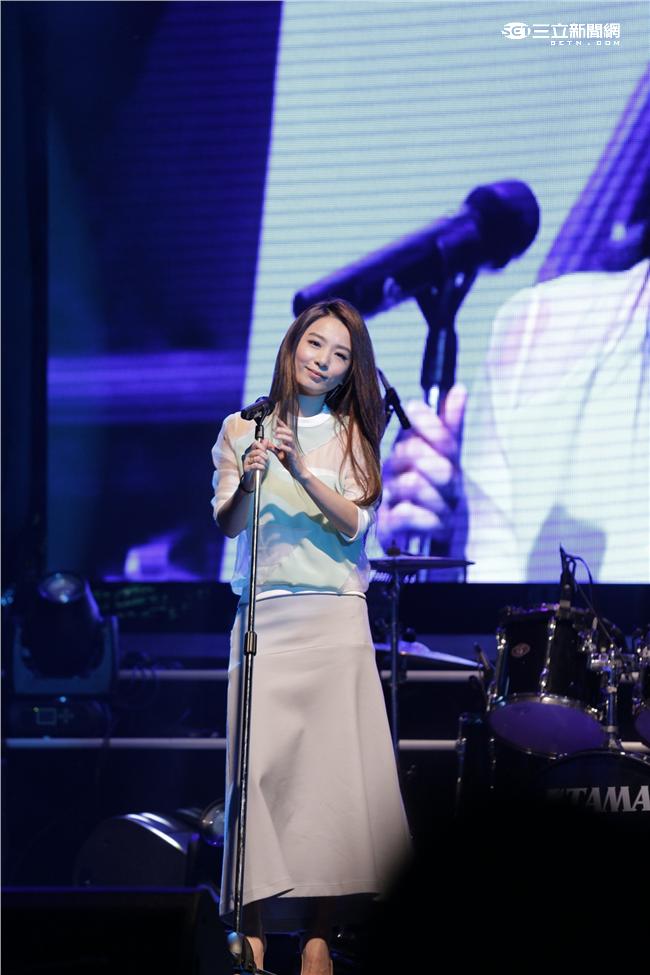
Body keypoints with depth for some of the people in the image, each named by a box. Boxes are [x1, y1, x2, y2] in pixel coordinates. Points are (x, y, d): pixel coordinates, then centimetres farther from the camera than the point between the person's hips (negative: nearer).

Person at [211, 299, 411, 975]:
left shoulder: (353, 436, 12)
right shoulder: (243, 429, 11)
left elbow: (353, 523, -2)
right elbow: (226, 524, 2)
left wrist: (303, 473, -17)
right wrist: (248, 482, -18)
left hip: (335, 616, 0)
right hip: (263, 616, 0)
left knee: (332, 763, -7)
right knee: (261, 760, -10)